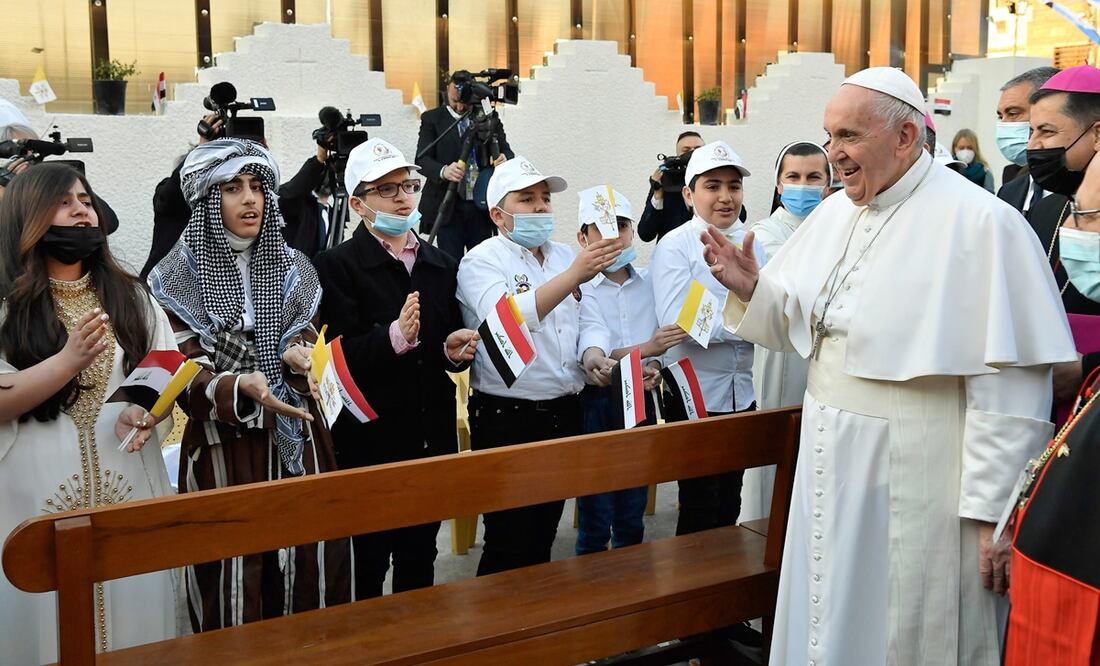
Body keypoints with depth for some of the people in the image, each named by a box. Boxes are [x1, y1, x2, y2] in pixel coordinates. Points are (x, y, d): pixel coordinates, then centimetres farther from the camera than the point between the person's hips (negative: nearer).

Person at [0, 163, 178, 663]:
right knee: (50, 625, 3)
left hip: (128, 488, 3)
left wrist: (147, 410, -12)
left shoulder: (130, 297, 11)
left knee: (134, 617, 6)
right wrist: (68, 361, -20)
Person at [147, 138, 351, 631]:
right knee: (234, 576, 0)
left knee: (308, 567, 5)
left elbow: (308, 338, 12)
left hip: (296, 442, 3)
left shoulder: (291, 267, 9)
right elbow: (187, 379, -8)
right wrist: (242, 388, -29)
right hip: (224, 447, -3)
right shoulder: (181, 278, -3)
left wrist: (297, 355, -12)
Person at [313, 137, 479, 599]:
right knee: (366, 565, 5)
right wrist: (396, 336, -33)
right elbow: (341, 358, -18)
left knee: (420, 559, 17)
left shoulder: (441, 265, 11)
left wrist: (455, 352, -5)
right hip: (370, 440, -5)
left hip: (432, 436, 5)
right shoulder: (337, 266, -8)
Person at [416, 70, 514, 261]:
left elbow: (507, 152, 13)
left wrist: (505, 159, -14)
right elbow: (422, 158, -4)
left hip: (482, 206, 2)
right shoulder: (432, 119, 3)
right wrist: (443, 171, -27)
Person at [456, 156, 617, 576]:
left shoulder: (564, 256, 11)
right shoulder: (481, 262, -9)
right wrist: (574, 275, -38)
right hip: (507, 419, -6)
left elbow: (589, 321, 11)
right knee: (508, 545, 1)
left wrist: (592, 353, -12)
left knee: (544, 534, 18)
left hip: (564, 414, 6)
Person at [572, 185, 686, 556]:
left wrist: (655, 368, -7)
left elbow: (663, 341, 14)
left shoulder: (648, 283, 5)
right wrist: (645, 349, -24)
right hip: (594, 403, -4)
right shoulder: (576, 288, -11)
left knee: (632, 517, 16)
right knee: (595, 522, 4)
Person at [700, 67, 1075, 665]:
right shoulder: (834, 214, 7)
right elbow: (794, 322, 15)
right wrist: (750, 290, -5)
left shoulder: (980, 223, -16)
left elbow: (1010, 383, -18)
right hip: (833, 461, 7)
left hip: (914, 481, -6)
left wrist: (995, 509, -17)